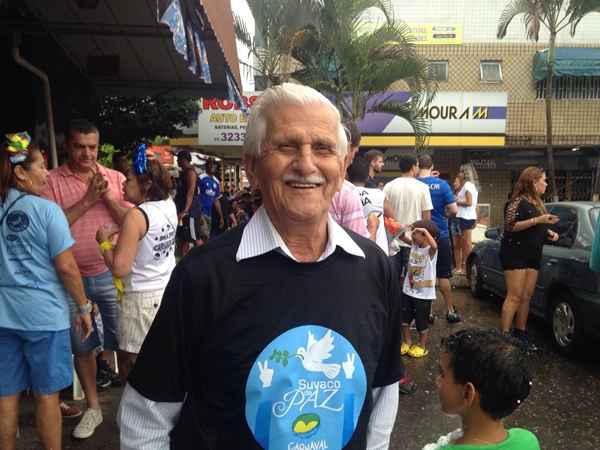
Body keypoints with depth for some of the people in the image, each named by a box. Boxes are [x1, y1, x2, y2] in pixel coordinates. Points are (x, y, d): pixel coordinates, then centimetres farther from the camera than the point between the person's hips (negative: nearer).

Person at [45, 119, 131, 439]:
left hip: (111, 275, 0)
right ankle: (93, 407, 33)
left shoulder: (116, 178, 1)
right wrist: (87, 200, -17)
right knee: (81, 345, 14)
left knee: (121, 340, 9)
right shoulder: (52, 181, -3)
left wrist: (106, 195, -16)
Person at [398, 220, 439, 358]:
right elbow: (403, 237, -1)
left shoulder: (430, 251, -17)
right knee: (404, 320, 15)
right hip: (408, 291, 6)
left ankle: (422, 346, 28)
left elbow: (434, 245, -40)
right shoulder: (414, 245, 2)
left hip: (424, 294, -6)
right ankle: (407, 343, 33)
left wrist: (425, 231, -41)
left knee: (422, 323, 10)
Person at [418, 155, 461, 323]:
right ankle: (450, 311, 17)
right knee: (443, 275, 9)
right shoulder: (442, 185, -9)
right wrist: (444, 214, 10)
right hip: (440, 235, 0)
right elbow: (454, 210, -9)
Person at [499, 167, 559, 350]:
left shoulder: (537, 202, 17)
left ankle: (520, 334, 18)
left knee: (527, 296, 9)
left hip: (533, 255, 8)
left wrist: (549, 231, 11)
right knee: (515, 296, -11)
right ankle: (504, 336, -7)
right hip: (515, 254, -8)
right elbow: (510, 226, -19)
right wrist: (537, 220, -23)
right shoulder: (518, 201, -10)